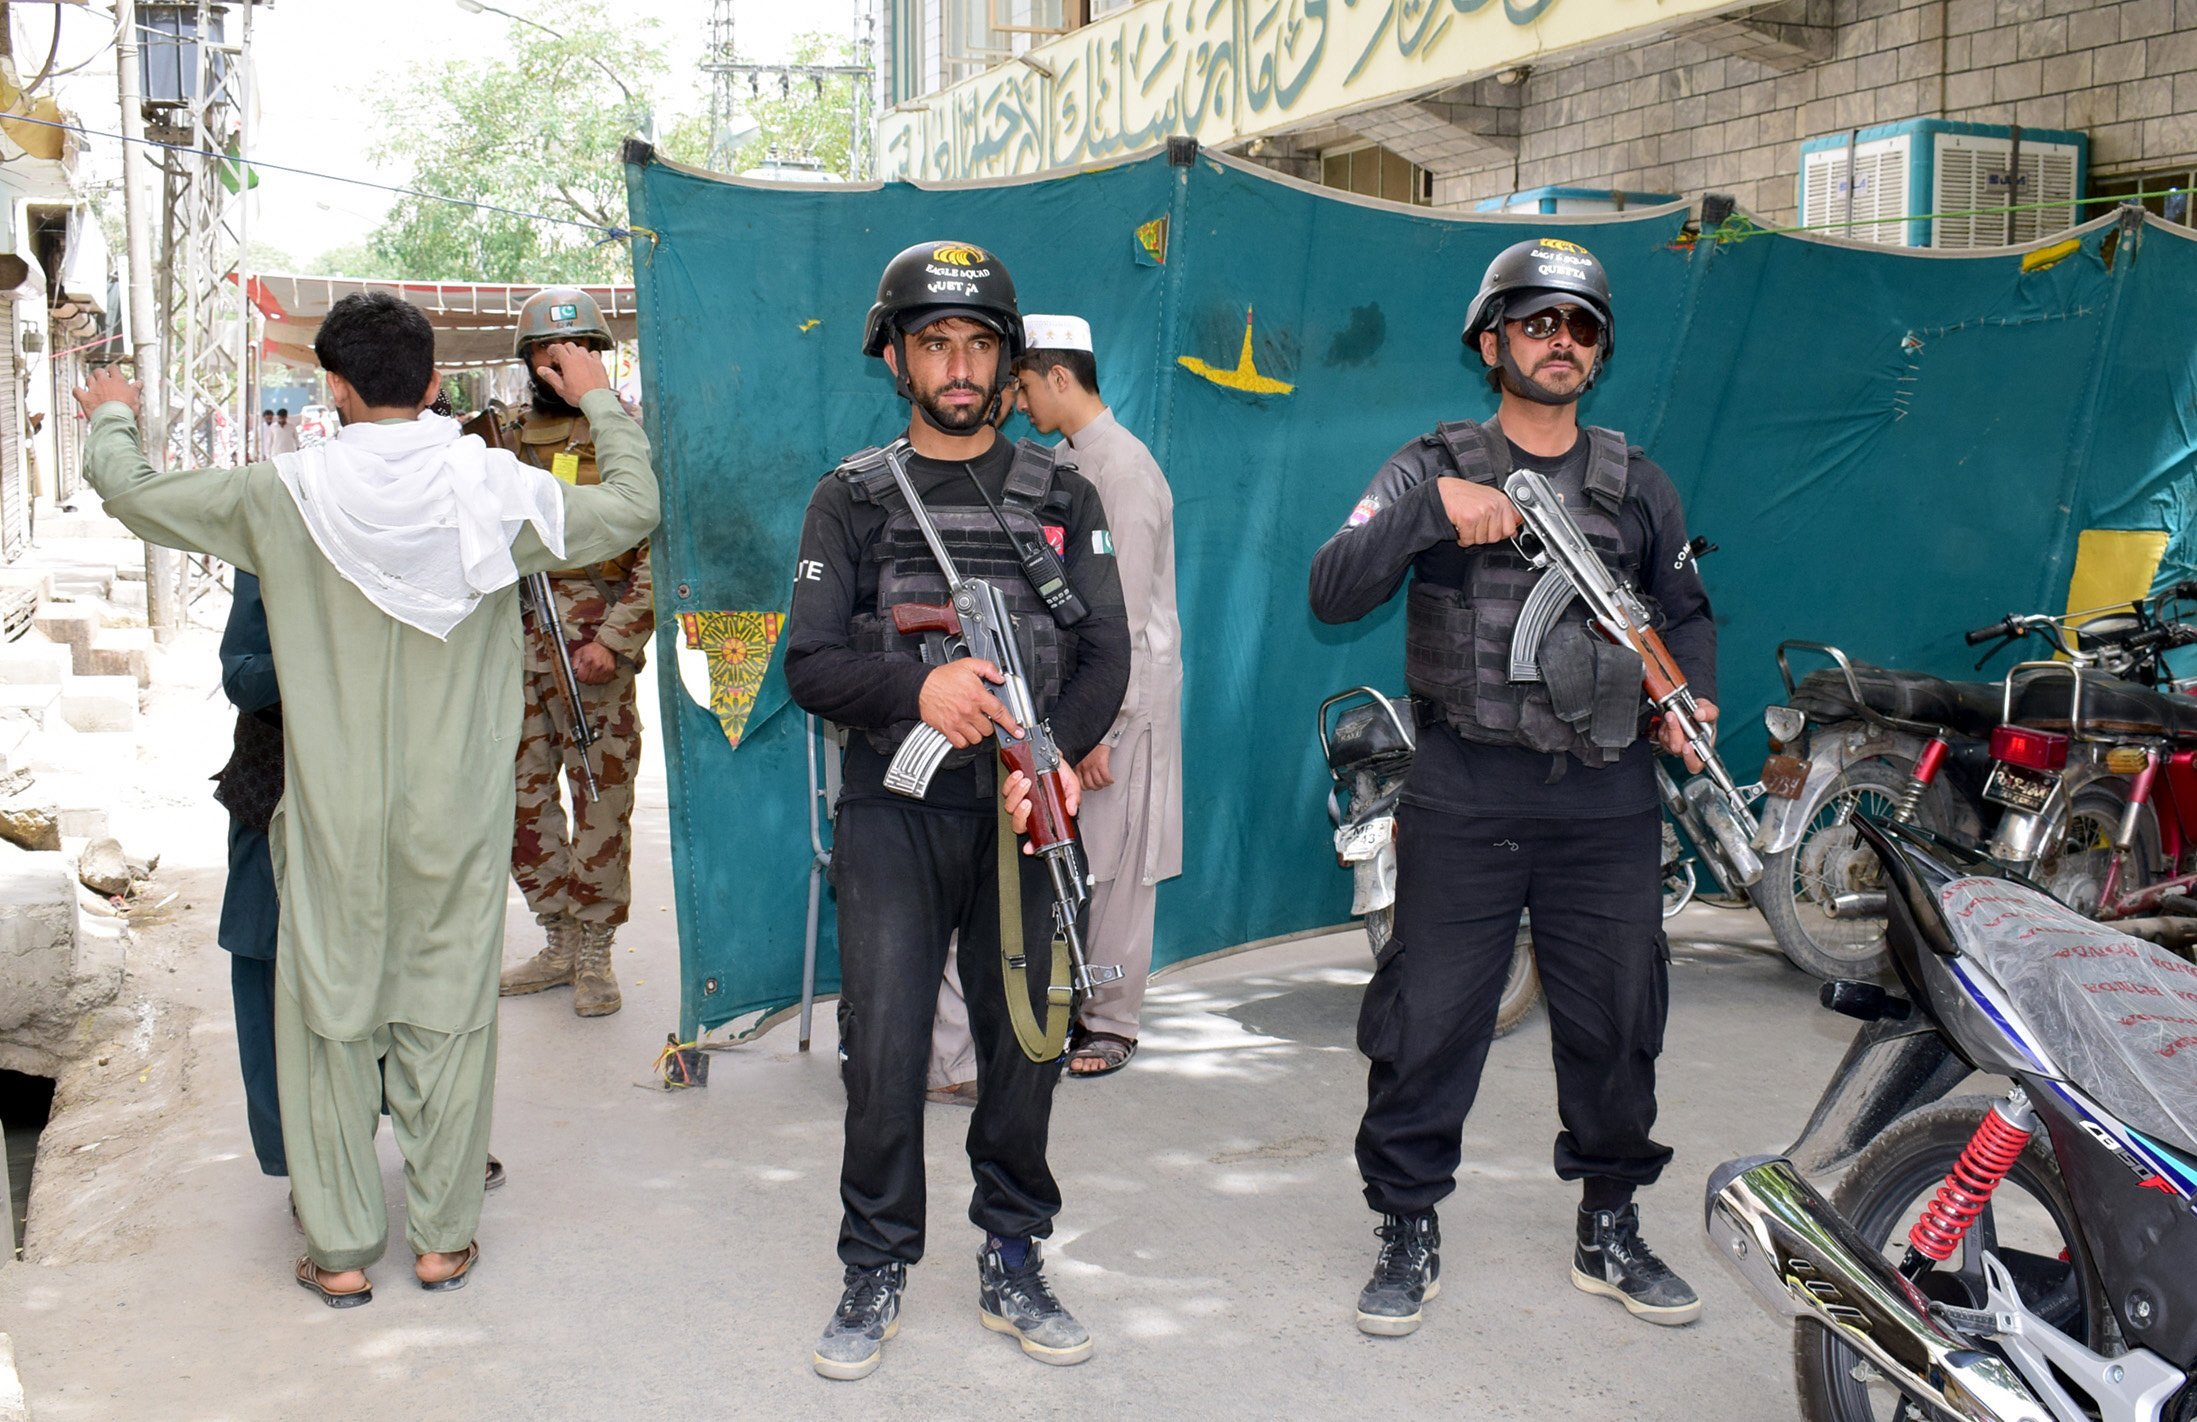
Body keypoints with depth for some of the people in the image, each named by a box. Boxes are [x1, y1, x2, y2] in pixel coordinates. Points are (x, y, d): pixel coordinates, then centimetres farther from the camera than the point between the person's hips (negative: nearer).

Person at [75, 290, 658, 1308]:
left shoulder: (286, 497, -9)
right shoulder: (494, 489, -9)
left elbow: (131, 494, 4)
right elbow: (631, 508, 5)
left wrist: (111, 416, 26)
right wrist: (599, 402, 21)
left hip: (336, 818, -1)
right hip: (457, 818, 1)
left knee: (329, 1013, 11)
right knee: (448, 1012, 10)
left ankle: (340, 1248, 18)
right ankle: (444, 1237, 20)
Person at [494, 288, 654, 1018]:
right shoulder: (504, 441, 12)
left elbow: (660, 552, -8)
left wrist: (614, 640, -15)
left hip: (594, 654, -5)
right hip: (515, 652, 5)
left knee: (600, 805, 0)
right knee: (521, 801, 10)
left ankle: (595, 956, 12)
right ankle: (560, 942, 24)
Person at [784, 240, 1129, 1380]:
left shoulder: (1060, 497, 10)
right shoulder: (852, 502, 7)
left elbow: (1106, 652, 2)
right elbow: (809, 664, 0)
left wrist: (1057, 755, -16)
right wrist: (918, 690, -19)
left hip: (1021, 812, 1)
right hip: (894, 813, -1)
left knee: (1026, 1040, 6)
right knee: (884, 1047, -2)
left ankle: (1012, 1264, 22)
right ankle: (875, 1273, 14)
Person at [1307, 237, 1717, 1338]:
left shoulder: (1637, 485, 13)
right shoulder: (1432, 468, 4)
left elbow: (1687, 611, 26)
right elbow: (1331, 593, -8)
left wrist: (1693, 693, 6)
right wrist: (1433, 509, -20)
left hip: (1607, 800, 3)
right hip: (1464, 796, -3)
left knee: (1614, 1021, 9)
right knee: (1426, 1020, 0)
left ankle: (1610, 1231, 26)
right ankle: (1408, 1233, 15)